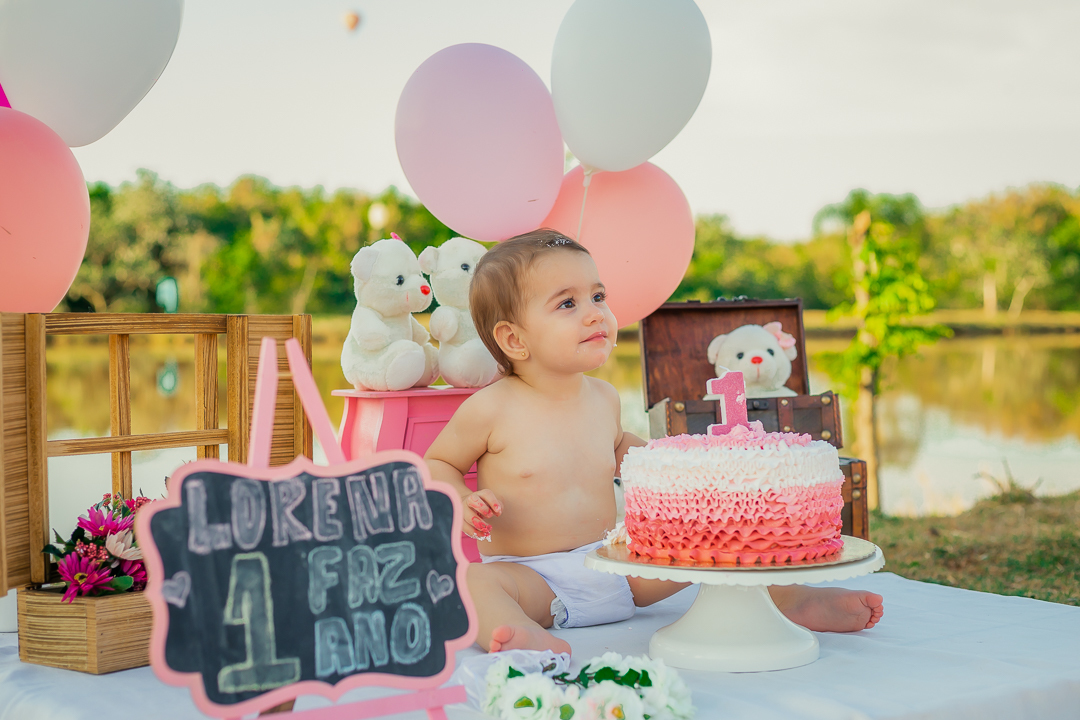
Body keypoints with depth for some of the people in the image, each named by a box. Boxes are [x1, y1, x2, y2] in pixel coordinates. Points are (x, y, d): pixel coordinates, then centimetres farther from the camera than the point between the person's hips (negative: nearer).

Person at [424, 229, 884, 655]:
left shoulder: (603, 398, 6)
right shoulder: (490, 409, -11)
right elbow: (437, 463, 4)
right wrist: (461, 503, -15)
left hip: (611, 566, 6)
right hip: (532, 578, -5)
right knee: (475, 581, -37)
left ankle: (793, 601, -2)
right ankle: (531, 643, -64)